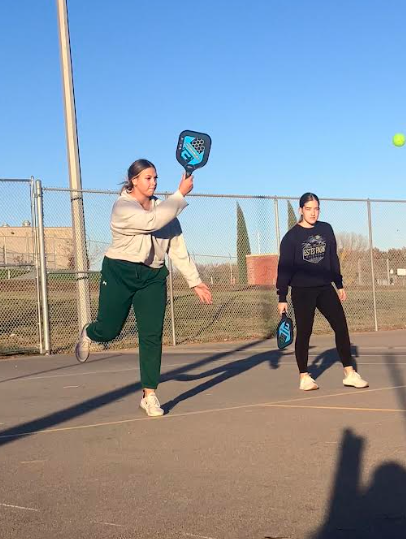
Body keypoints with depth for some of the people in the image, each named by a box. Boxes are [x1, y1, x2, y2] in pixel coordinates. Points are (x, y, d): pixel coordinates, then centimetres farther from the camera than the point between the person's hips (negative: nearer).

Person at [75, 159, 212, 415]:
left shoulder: (163, 208, 6)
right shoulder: (123, 206, -12)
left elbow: (178, 248, 6)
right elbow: (153, 222, -30)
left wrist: (195, 281, 2)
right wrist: (181, 194, -28)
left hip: (153, 277, 4)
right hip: (120, 273, -4)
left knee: (152, 335, -2)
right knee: (108, 330, 4)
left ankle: (150, 395, 7)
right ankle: (88, 334, 44)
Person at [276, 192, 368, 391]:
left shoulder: (326, 229, 6)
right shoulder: (291, 236, -6)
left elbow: (333, 259, 15)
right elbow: (284, 268, -6)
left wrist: (340, 285, 15)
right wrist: (282, 298, -9)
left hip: (326, 288, 4)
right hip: (302, 292, -4)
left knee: (341, 327, -2)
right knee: (304, 333, 2)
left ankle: (349, 374, 6)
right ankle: (304, 377, 12)